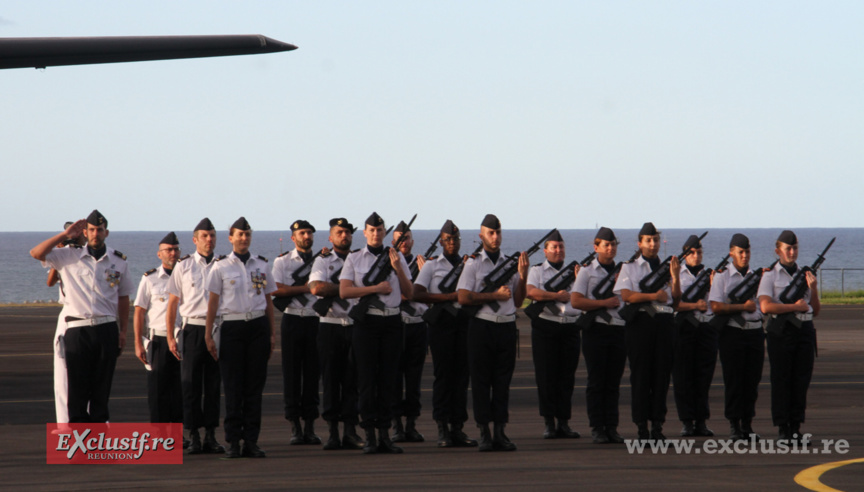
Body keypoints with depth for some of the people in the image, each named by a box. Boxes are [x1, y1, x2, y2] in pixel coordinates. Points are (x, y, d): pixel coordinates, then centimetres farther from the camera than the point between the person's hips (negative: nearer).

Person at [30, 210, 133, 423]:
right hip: (77, 329, -1)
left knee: (102, 384, 3)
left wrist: (123, 331, 9)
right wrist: (65, 235, -6)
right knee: (78, 384, -2)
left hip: (106, 329, 1)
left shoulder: (118, 261, 9)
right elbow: (36, 253, -4)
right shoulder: (70, 257, 5)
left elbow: (123, 297, 14)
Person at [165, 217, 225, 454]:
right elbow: (172, 303, 8)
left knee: (214, 384, 4)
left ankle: (211, 435, 10)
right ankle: (193, 437, 2)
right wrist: (170, 336, 2)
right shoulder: (183, 266, 6)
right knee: (190, 384, -2)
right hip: (192, 329, -1)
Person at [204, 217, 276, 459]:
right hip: (232, 327, -3)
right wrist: (209, 335, -2)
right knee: (233, 387, -4)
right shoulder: (221, 267, 4)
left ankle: (251, 441, 4)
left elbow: (268, 300, 15)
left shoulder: (261, 265, 12)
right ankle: (233, 442, -1)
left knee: (255, 385, 1)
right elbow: (213, 301, 3)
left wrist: (272, 333, 10)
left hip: (258, 326, 3)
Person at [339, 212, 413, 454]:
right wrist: (376, 288, -14)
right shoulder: (354, 259, 5)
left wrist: (398, 268, -8)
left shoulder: (397, 258, 10)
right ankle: (370, 436, 0)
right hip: (366, 322, -2)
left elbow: (408, 293, 7)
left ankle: (385, 433, 6)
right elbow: (344, 291, -6)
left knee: (388, 378, 2)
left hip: (392, 322, 2)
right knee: (367, 378, -3)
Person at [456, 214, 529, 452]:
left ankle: (500, 432, 6)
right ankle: (484, 434, 1)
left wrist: (523, 277, -1)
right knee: (481, 381, -1)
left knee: (503, 381, 3)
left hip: (506, 327, 3)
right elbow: (463, 297, -9)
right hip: (482, 326, -3)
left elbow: (517, 301, 13)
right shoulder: (473, 264, 2)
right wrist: (495, 296, -11)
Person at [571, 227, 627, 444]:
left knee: (614, 383, 4)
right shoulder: (587, 272, 4)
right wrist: (605, 303, -11)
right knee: (596, 382, -3)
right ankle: (597, 428, -1)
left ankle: (612, 427, 7)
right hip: (596, 329, -3)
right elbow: (576, 301, -7)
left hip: (619, 329, 4)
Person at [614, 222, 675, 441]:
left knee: (662, 373, 1)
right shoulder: (630, 267, 8)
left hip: (663, 322, 3)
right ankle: (642, 428, -1)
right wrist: (653, 296, -12)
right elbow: (626, 295, -6)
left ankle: (657, 425, 5)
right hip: (639, 322, -3)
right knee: (640, 374, -3)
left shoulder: (665, 267, 17)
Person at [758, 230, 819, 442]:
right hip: (781, 331, -4)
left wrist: (813, 288, -1)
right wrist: (795, 307, -9)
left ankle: (796, 427, 7)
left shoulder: (805, 274, 16)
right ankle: (783, 428, -1)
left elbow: (816, 310, 15)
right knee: (781, 380, -3)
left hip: (805, 330, 4)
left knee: (801, 380, 3)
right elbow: (766, 306, -14)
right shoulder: (771, 275, 2)